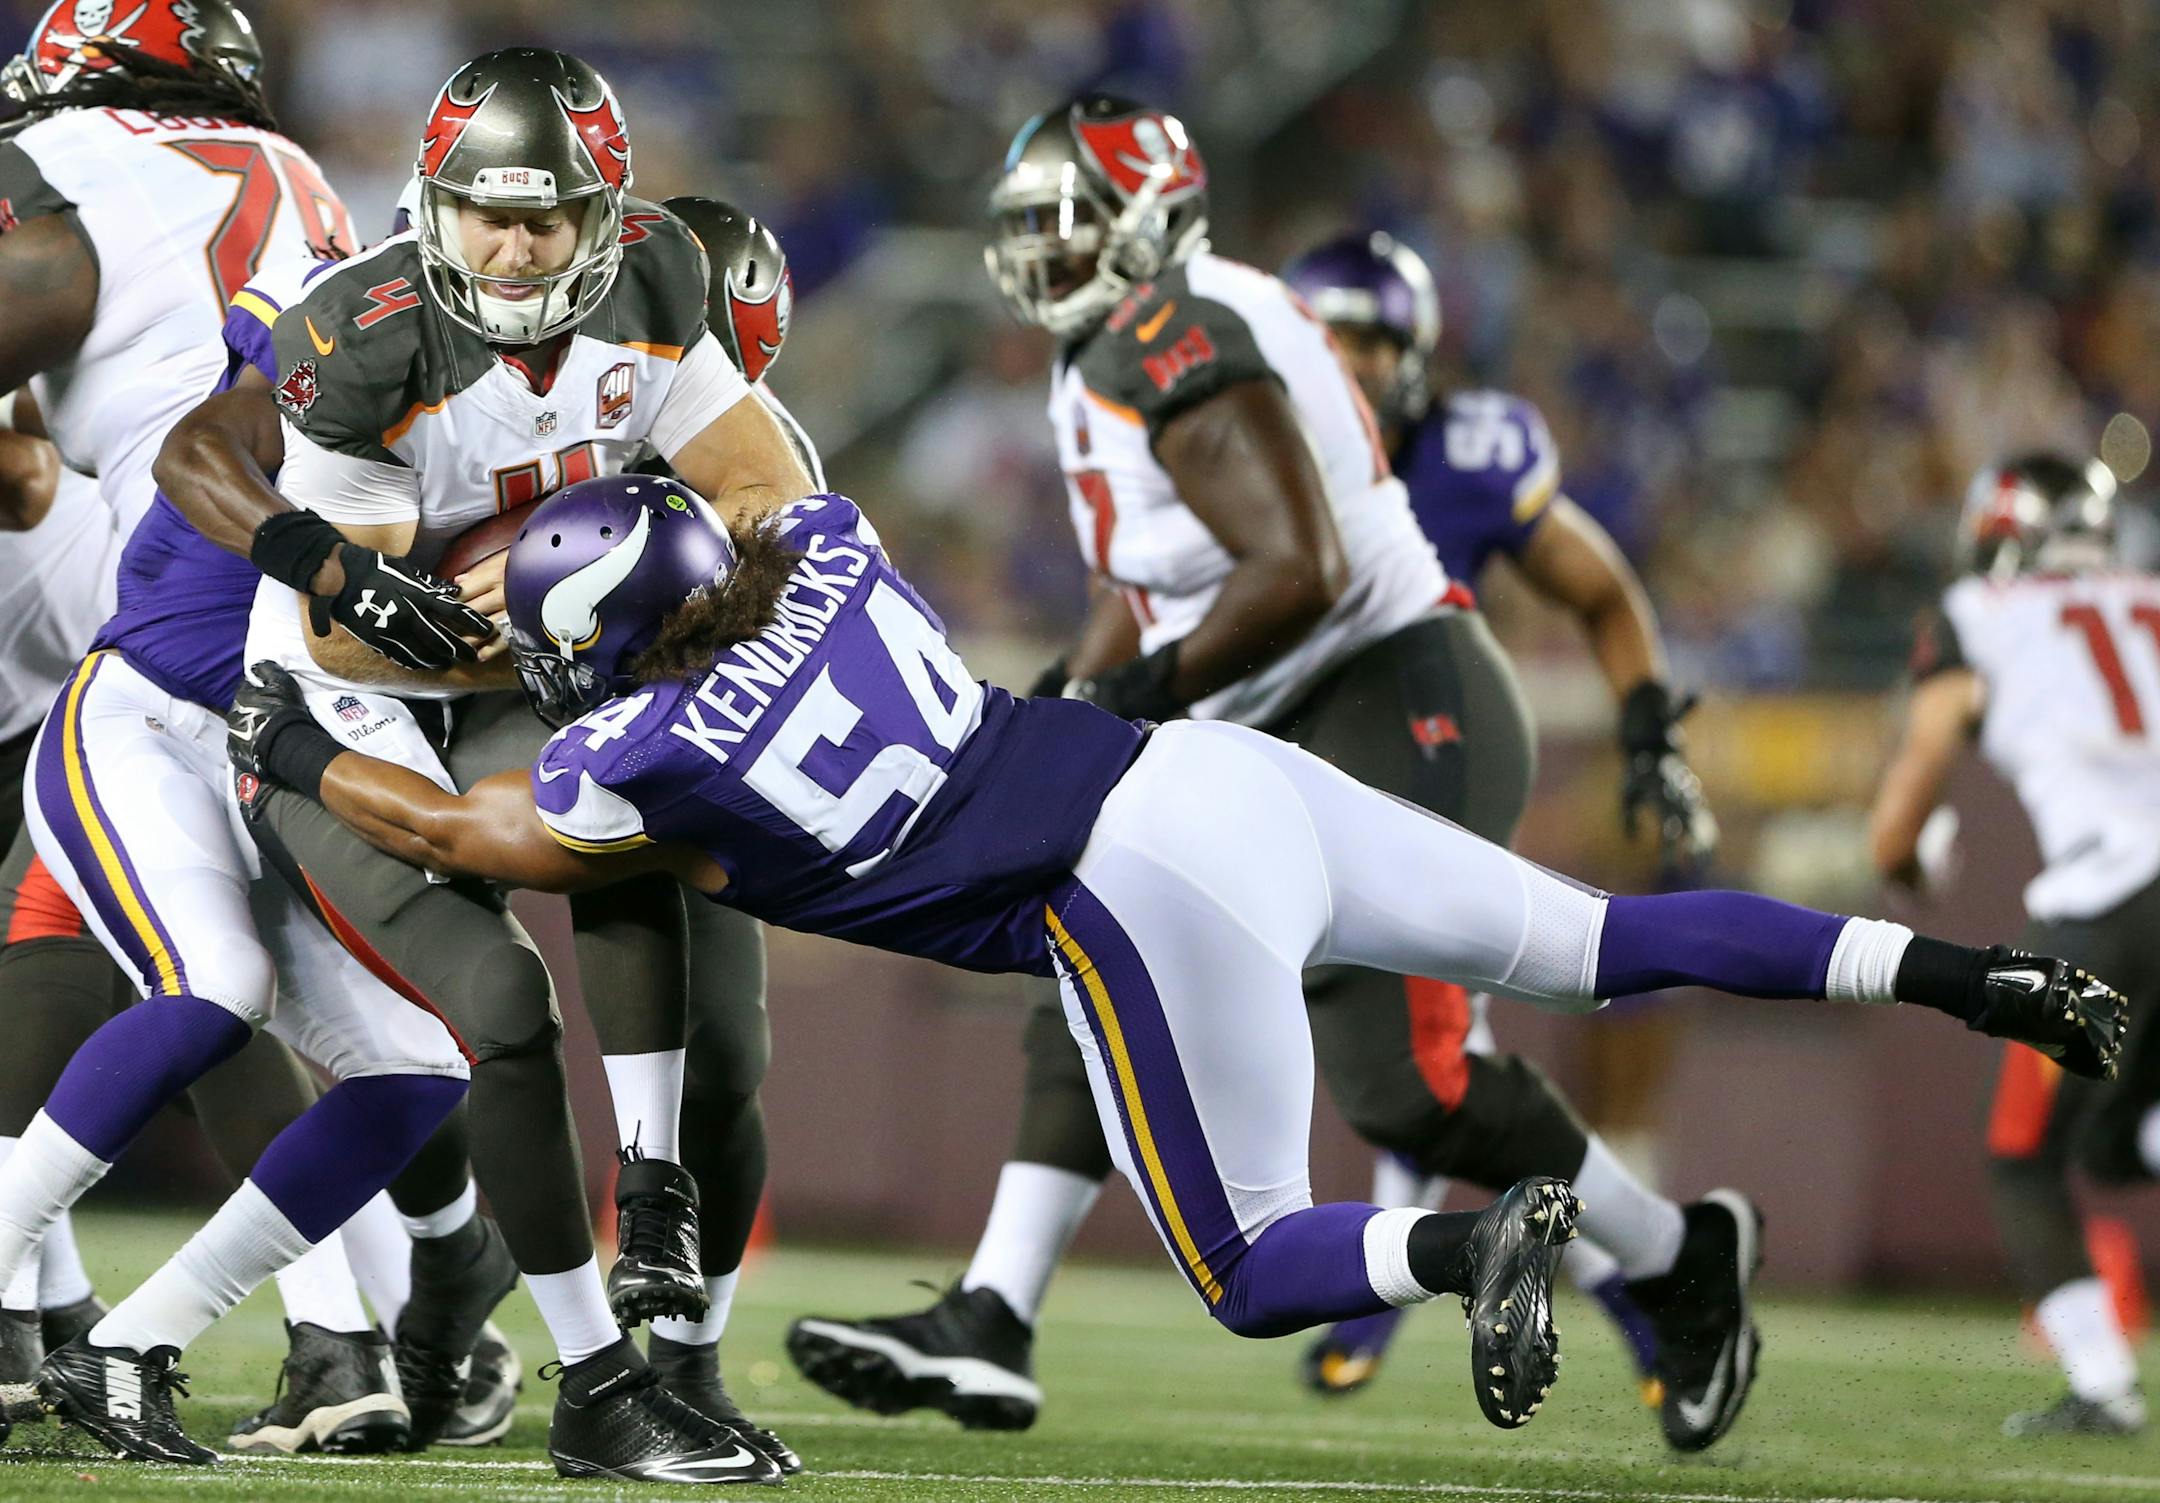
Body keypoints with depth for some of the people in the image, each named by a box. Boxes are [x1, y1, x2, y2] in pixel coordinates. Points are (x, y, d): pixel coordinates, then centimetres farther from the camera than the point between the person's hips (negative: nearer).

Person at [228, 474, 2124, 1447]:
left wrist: (302, 757, 30)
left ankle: (1475, 1239, -26)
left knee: (1250, 1272, 4)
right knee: (1602, 944, 10)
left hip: (1144, 897, -7)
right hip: (1227, 768, 7)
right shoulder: (822, 549, 11)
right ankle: (1979, 976, -2)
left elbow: (454, 828, 16)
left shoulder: (655, 761, -3)